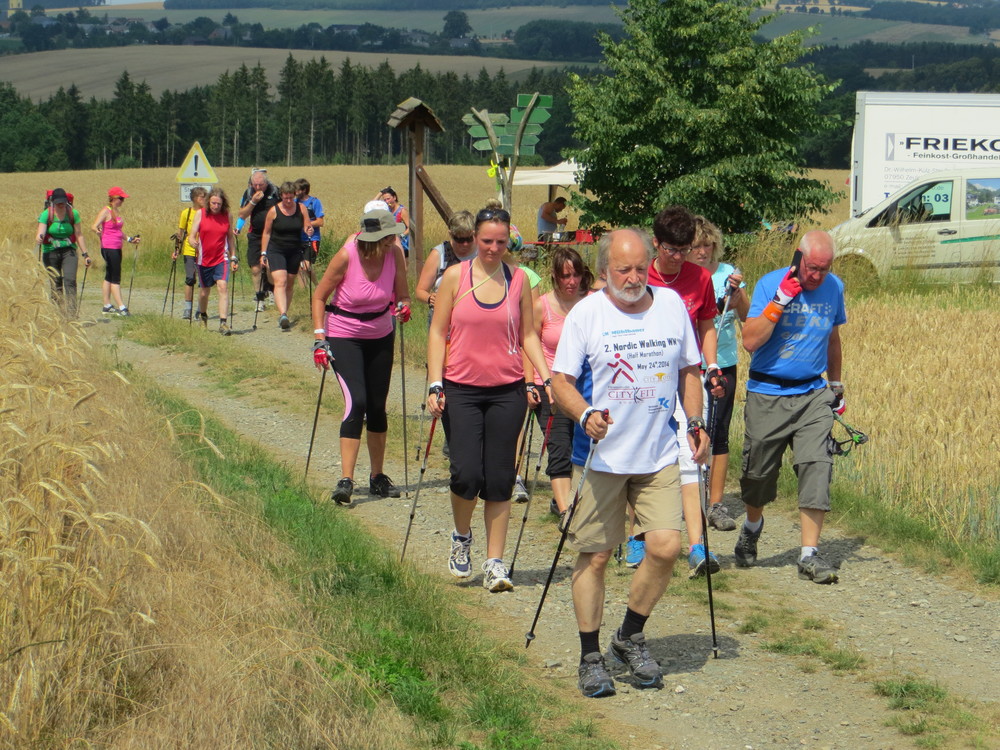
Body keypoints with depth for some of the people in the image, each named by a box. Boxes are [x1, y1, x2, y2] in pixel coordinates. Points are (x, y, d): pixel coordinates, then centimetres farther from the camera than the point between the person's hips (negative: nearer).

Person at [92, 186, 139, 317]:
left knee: (109, 277, 12)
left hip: (117, 248, 9)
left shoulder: (117, 211, 15)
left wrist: (129, 240, 19)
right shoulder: (105, 211, -11)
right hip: (109, 248, -9)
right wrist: (102, 238, -21)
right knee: (115, 278, -9)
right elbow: (94, 227, -20)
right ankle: (121, 307, -11)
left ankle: (107, 306, 16)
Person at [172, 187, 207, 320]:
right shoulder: (186, 213, 2)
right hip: (189, 251, -1)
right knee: (190, 279, -5)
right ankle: (187, 309, 3)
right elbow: (180, 233, 8)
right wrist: (177, 250, 1)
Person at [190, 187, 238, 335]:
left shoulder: (227, 216, 0)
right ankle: (202, 316, 40)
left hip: (221, 259, -1)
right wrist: (194, 242, -27)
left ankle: (223, 322, -22)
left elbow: (231, 237, 11)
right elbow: (192, 236, -4)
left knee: (223, 286, -19)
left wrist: (233, 257, 11)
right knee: (204, 291, 11)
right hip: (204, 259, 1)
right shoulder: (200, 214, -3)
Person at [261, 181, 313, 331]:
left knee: (289, 284, 10)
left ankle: (283, 315, 23)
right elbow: (266, 233, 2)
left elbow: (307, 228, 4)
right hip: (276, 251, -3)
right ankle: (283, 315, -34)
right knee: (280, 282, -19)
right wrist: (263, 253, -1)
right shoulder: (274, 211, -5)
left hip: (294, 252, 3)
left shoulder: (301, 209, 0)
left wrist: (309, 231, -20)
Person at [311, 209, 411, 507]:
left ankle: (378, 478, 23)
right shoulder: (346, 256, -21)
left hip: (380, 336, 4)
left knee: (377, 406, 9)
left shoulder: (395, 253, -13)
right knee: (356, 403, -18)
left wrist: (403, 307, -22)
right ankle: (346, 481, -17)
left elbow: (402, 295, 0)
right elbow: (319, 296, -10)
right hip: (344, 336, -4)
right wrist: (319, 337, -14)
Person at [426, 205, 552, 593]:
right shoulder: (455, 277, 0)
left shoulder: (518, 279, 5)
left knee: (499, 479, 1)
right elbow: (438, 332, 1)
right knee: (467, 474, -10)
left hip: (507, 391, 2)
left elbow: (528, 334, 10)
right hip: (461, 389, -2)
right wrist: (434, 384, -7)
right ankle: (462, 538, 19)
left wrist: (546, 377, -2)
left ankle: (495, 563, 8)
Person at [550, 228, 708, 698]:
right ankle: (591, 657, 15)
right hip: (602, 456, -3)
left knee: (665, 547, -8)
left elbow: (688, 371, 17)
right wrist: (585, 415, -24)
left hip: (660, 456, 3)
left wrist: (696, 422, 5)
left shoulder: (671, 305, 7)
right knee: (595, 555, 1)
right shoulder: (585, 313, -4)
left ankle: (631, 638, 15)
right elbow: (560, 381, -6)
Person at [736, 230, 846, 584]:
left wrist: (836, 385, 24)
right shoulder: (770, 285, -9)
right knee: (759, 471, 9)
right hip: (767, 394, -2)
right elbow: (751, 341, -19)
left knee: (817, 466, -12)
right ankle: (752, 527, 40)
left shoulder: (834, 288, 4)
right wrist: (781, 300, -24)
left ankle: (809, 555, -8)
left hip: (813, 394, 2)